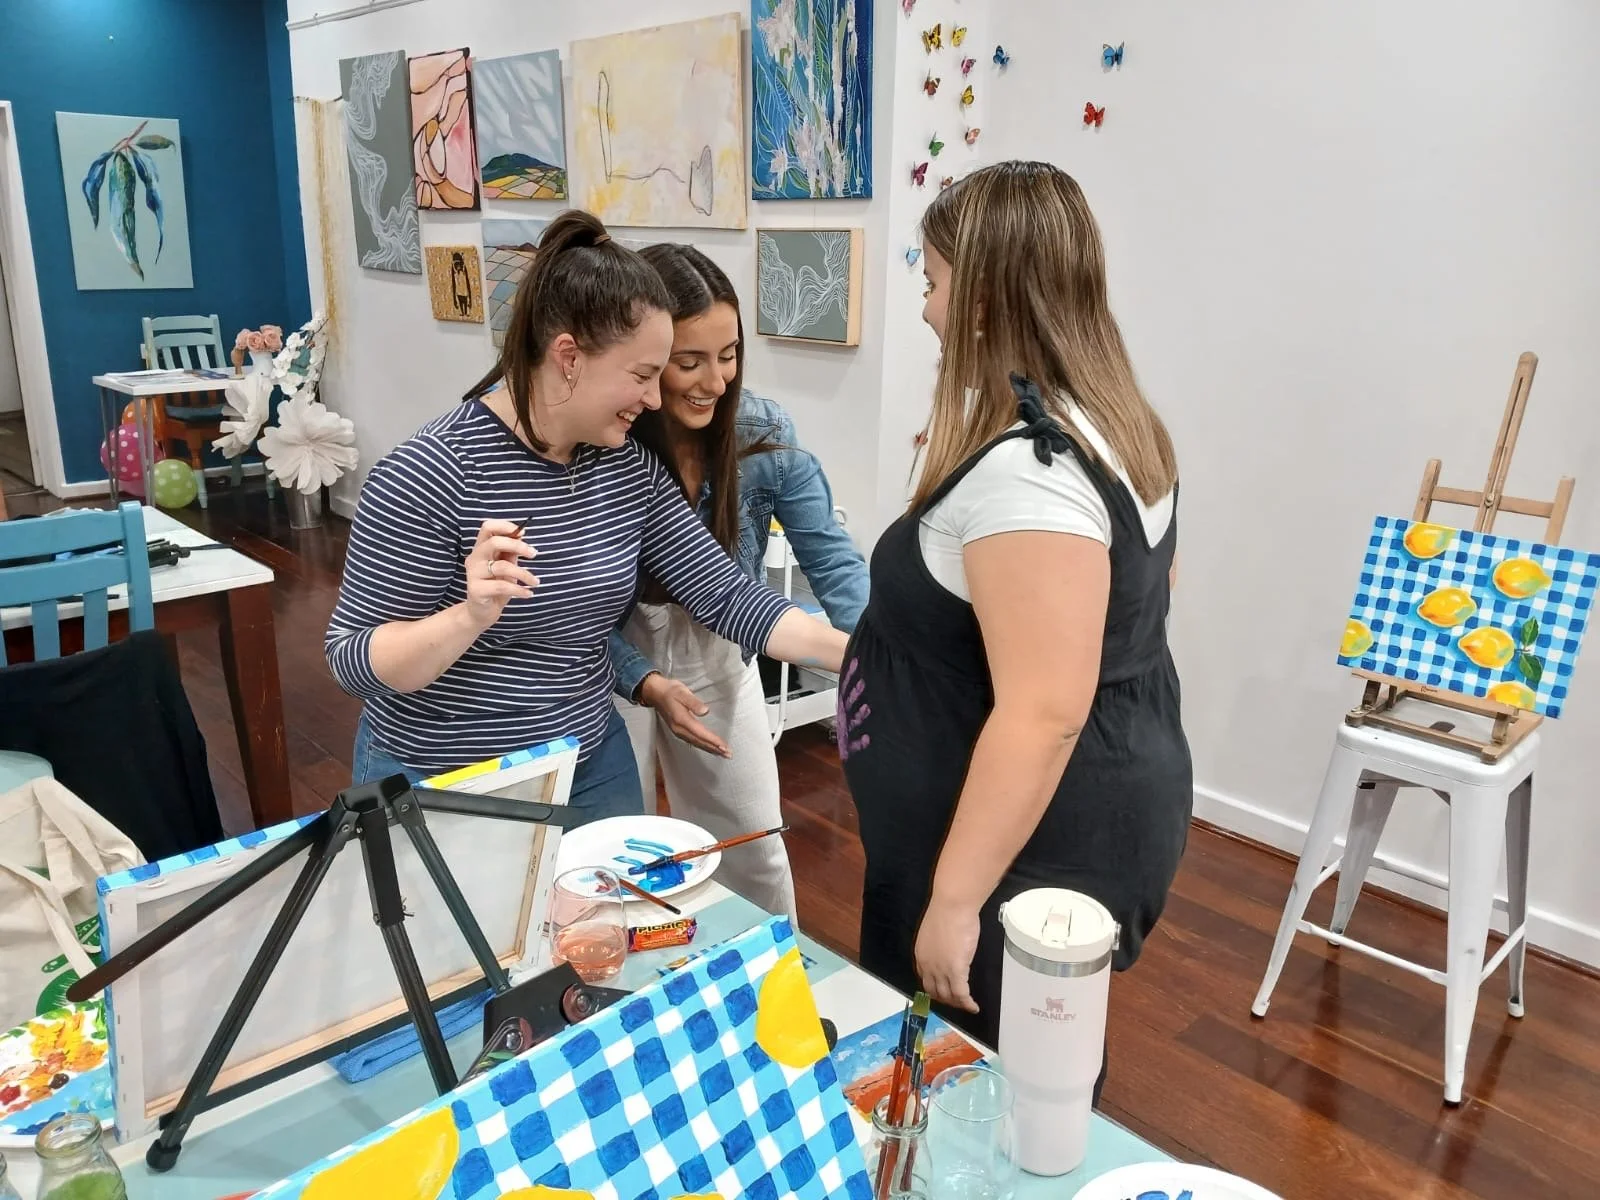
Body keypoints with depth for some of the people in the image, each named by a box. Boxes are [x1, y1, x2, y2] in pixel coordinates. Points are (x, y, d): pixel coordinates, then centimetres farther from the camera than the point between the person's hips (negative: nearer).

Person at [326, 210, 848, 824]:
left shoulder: (628, 465, -4)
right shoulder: (432, 472, -21)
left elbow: (725, 594, -5)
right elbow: (351, 660, -18)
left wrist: (862, 654, -13)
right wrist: (470, 617, -36)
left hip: (592, 765, 6)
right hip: (442, 789, -5)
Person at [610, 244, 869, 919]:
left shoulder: (763, 434, -16)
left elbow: (831, 559, -20)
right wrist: (645, 682, -32)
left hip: (718, 656, 2)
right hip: (612, 662, -2)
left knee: (755, 852, 14)